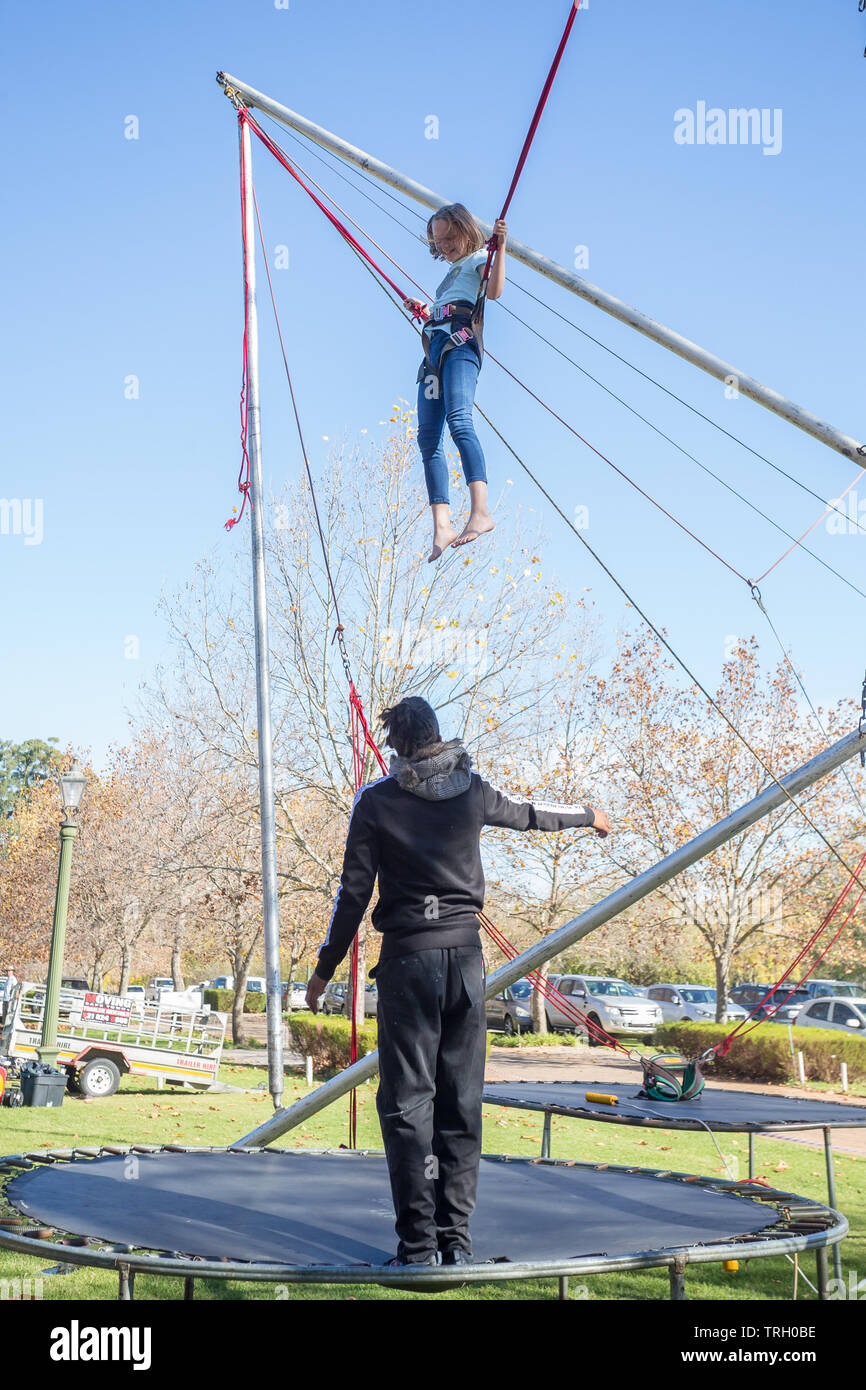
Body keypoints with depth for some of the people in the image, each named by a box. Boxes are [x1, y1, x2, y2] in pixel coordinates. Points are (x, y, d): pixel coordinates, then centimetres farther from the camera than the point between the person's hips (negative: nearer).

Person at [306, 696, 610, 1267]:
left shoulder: (376, 800, -2)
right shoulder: (472, 789, 7)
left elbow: (354, 892, -2)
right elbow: (528, 812, 26)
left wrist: (326, 968, 7)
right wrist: (586, 815, 46)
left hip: (408, 958, -3)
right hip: (466, 952, 4)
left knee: (408, 1102, 0)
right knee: (462, 1101, 10)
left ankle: (418, 1243, -1)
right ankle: (457, 1238, 14)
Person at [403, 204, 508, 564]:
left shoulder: (478, 259, 13)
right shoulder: (452, 272, 36)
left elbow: (495, 289, -10)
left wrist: (500, 247, -19)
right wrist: (423, 311, 33)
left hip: (460, 343, -9)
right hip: (434, 347, 9)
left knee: (458, 419, -30)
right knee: (428, 437, -6)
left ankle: (480, 511, -44)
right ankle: (441, 526, -13)